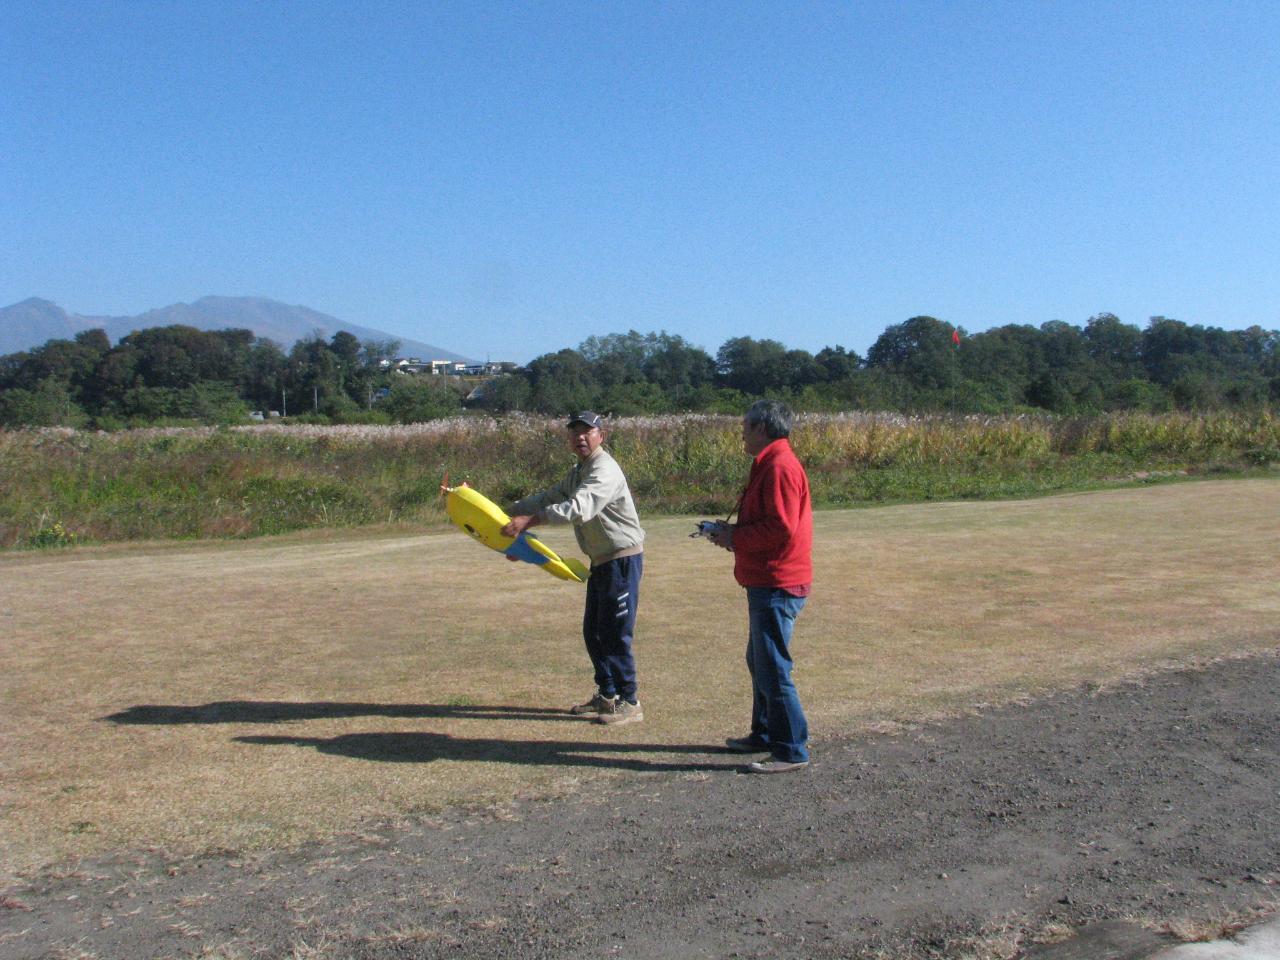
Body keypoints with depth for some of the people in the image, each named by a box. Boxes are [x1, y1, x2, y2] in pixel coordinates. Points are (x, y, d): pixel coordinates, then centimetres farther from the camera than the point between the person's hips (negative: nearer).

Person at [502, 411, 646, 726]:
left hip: (622, 559, -10)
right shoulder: (578, 473, 16)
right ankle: (607, 696, 27)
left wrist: (529, 520, -37)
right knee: (593, 631, 15)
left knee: (615, 633, -7)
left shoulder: (605, 470, -19)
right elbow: (549, 498, 17)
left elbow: (578, 508, -33)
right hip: (602, 560, 10)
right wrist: (509, 511, 5)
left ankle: (629, 703, 3)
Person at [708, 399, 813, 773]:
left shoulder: (780, 467, -17)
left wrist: (735, 537, -13)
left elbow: (780, 528, -24)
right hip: (768, 584, 11)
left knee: (773, 668, -7)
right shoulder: (768, 465, 17)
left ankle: (792, 751, 1)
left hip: (777, 587, -11)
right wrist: (732, 531, 7)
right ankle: (765, 735, 32)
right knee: (760, 662, 20)